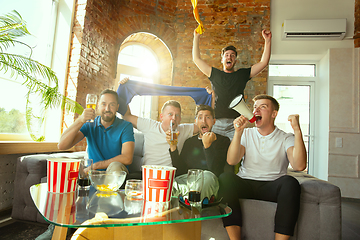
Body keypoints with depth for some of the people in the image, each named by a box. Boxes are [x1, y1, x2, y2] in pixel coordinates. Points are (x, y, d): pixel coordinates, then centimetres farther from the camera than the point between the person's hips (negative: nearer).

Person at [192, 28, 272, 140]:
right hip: (216, 122, 0)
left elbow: (264, 62, 16)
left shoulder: (242, 74, 17)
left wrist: (268, 40, 11)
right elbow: (196, 59, 20)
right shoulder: (215, 74, 17)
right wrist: (196, 37, 19)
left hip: (235, 124, 0)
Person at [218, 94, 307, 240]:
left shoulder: (286, 139, 7)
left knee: (290, 183, -32)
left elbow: (299, 166, -14)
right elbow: (231, 161, -4)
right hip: (245, 184, 1)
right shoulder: (246, 134, 12)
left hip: (273, 186, -1)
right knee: (225, 178, -29)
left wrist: (297, 131, -18)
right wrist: (238, 132, -14)